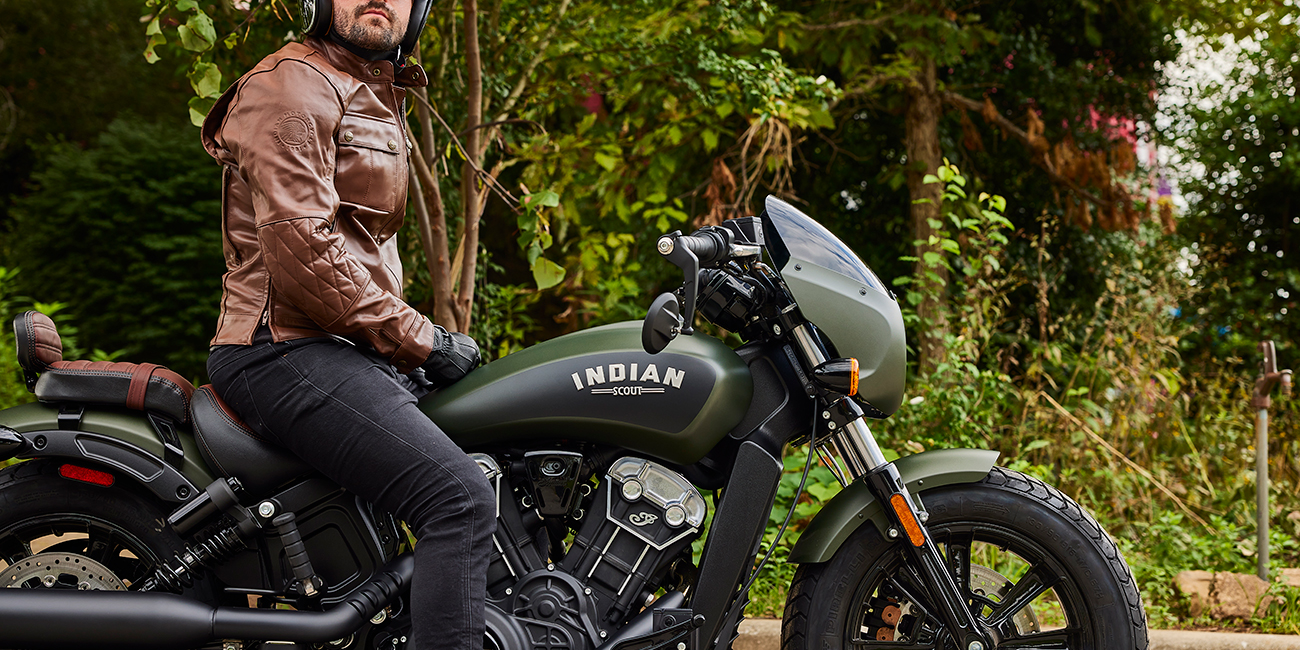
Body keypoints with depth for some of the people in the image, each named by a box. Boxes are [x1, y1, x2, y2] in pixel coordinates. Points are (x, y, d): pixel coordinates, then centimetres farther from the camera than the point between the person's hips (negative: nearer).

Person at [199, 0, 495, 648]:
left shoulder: (377, 98, 24)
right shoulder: (295, 85, -9)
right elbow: (300, 248, -21)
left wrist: (424, 339, 16)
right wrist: (420, 339, -16)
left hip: (350, 347, 10)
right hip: (286, 347, -10)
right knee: (460, 498, -26)